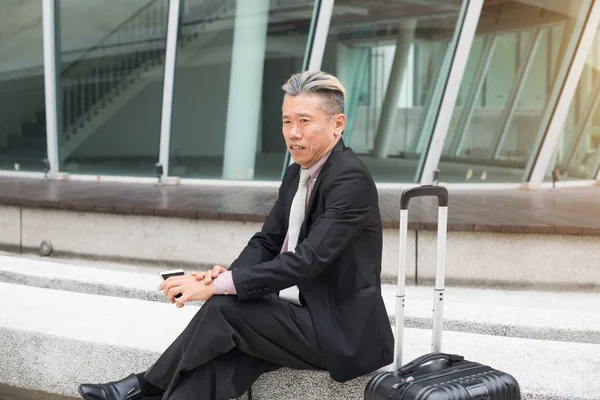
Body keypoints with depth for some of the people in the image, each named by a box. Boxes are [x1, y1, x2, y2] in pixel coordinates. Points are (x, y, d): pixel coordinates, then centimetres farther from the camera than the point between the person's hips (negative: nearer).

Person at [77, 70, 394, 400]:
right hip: (304, 312, 7)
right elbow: (267, 241, 10)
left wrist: (220, 285, -27)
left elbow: (307, 261, -26)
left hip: (343, 330, -7)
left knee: (224, 308, -20)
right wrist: (228, 275, -12)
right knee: (219, 356, -18)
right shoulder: (296, 174, 9)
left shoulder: (351, 180, -18)